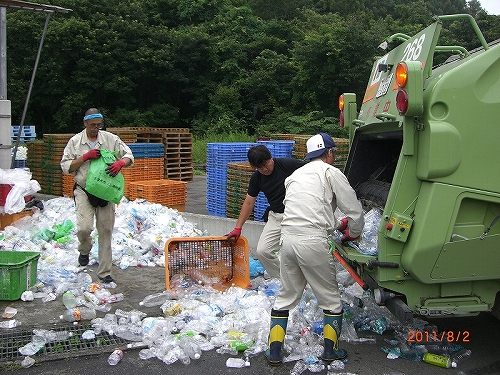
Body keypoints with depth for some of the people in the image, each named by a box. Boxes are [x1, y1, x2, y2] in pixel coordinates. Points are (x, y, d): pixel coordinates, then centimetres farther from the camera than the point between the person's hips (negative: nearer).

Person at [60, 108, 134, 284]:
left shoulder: (111, 139, 2)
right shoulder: (75, 141, 2)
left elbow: (129, 155, 4)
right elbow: (66, 166, 1)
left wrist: (120, 163, -19)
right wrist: (85, 157, -12)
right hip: (83, 191, -1)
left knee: (105, 232, 5)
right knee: (84, 227, -18)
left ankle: (104, 272, 16)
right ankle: (84, 250, 19)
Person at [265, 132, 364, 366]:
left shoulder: (295, 176, 24)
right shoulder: (330, 172, 4)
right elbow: (354, 210, 3)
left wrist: (337, 224, 39)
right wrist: (352, 233, 22)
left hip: (288, 239, 6)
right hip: (313, 243, -6)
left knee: (286, 296, 18)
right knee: (330, 298, 12)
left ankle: (274, 352, 20)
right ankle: (330, 351, 22)